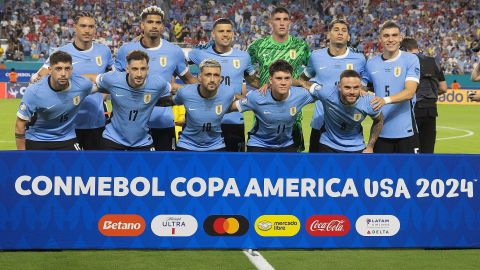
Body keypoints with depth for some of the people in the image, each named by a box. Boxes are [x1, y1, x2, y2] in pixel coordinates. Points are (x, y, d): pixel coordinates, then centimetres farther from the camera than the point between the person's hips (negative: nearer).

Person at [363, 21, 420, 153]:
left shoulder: (410, 59, -4)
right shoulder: (371, 63, 8)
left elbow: (410, 92, -16)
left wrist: (386, 100, -32)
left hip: (406, 131, -3)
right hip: (381, 131, 3)